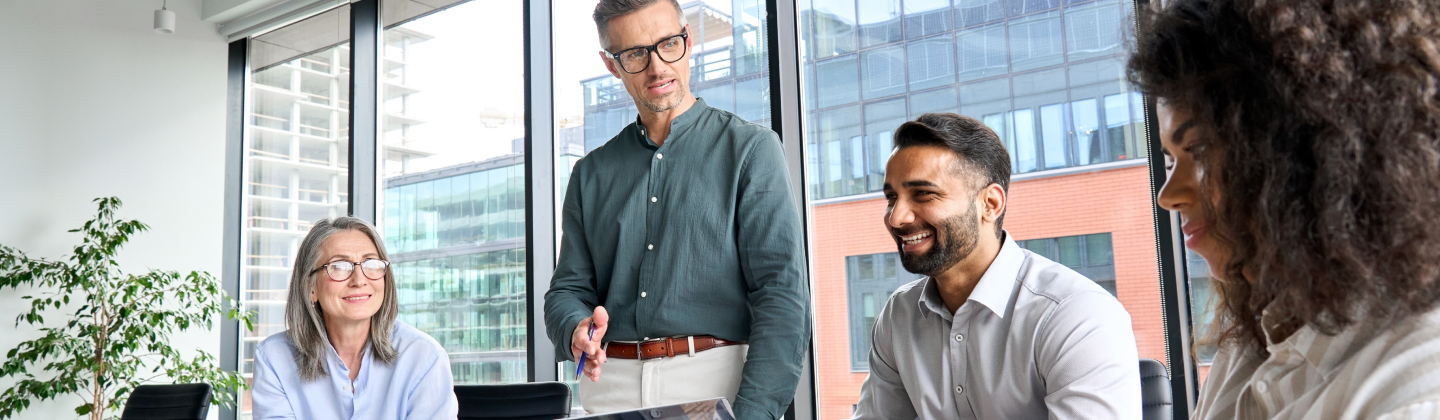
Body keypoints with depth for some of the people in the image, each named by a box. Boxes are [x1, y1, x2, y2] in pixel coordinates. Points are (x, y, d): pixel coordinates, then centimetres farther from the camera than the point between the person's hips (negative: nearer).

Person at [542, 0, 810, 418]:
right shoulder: (591, 173, 14)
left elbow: (782, 295, -8)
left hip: (719, 382, -3)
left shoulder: (750, 149, 0)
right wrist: (576, 332, -10)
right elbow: (569, 289, 14)